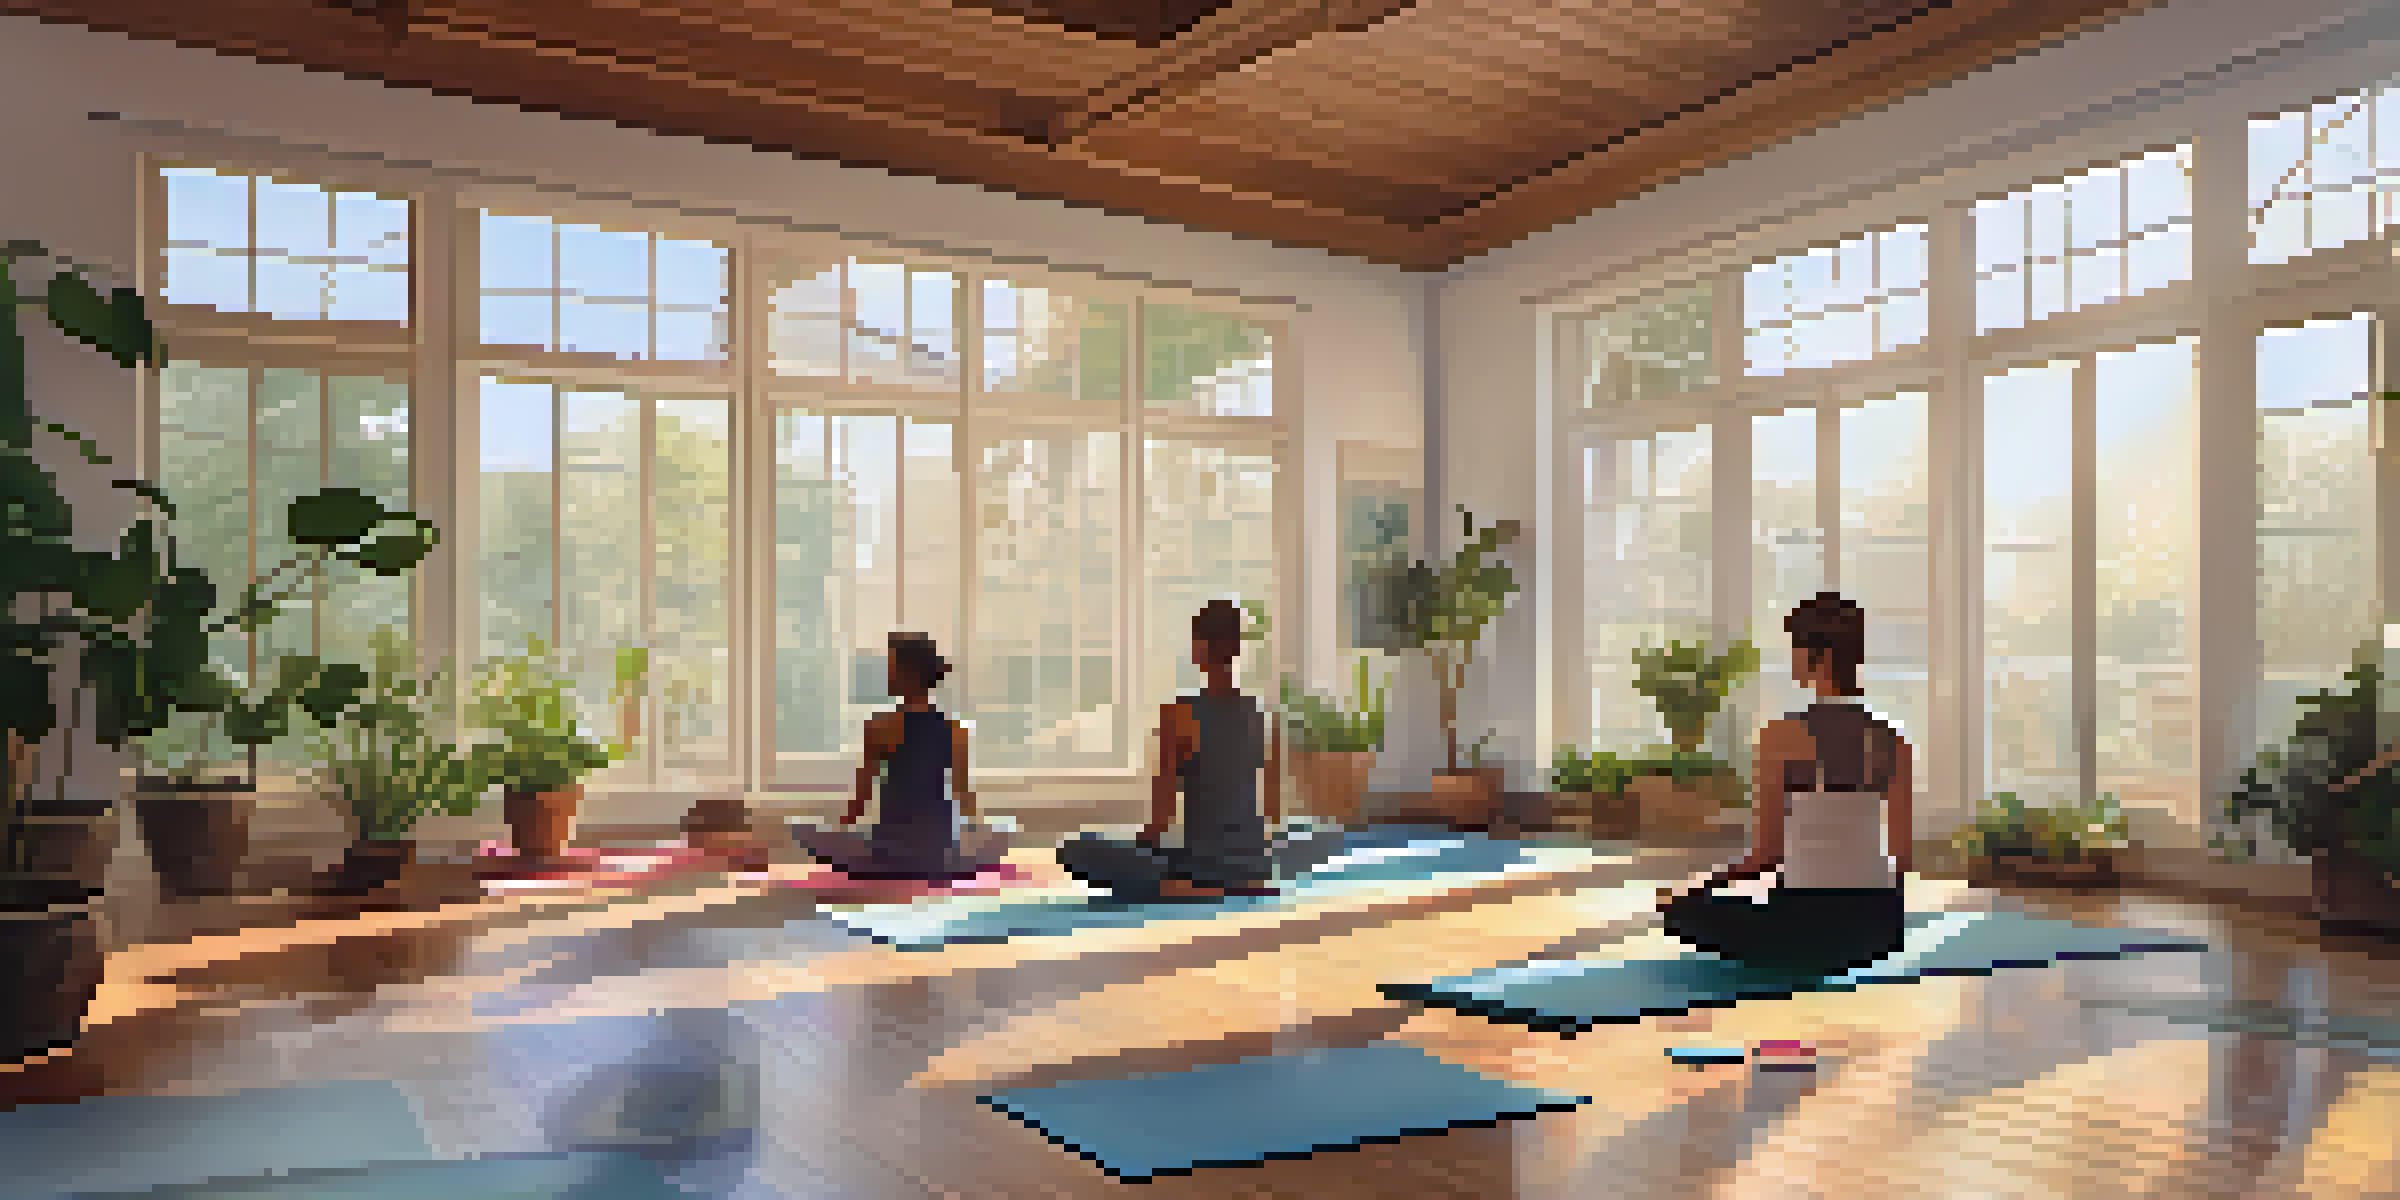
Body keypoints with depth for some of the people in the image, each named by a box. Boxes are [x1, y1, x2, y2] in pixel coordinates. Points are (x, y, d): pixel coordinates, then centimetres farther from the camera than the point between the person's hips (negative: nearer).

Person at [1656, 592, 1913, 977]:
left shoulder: (1783, 734, -13)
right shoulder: (1891, 739, 1)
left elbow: (1766, 852, -10)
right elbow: (1902, 852, 5)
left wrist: (1696, 889, 6)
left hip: (1808, 924, -6)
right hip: (1876, 924, 6)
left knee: (1677, 906, 20)